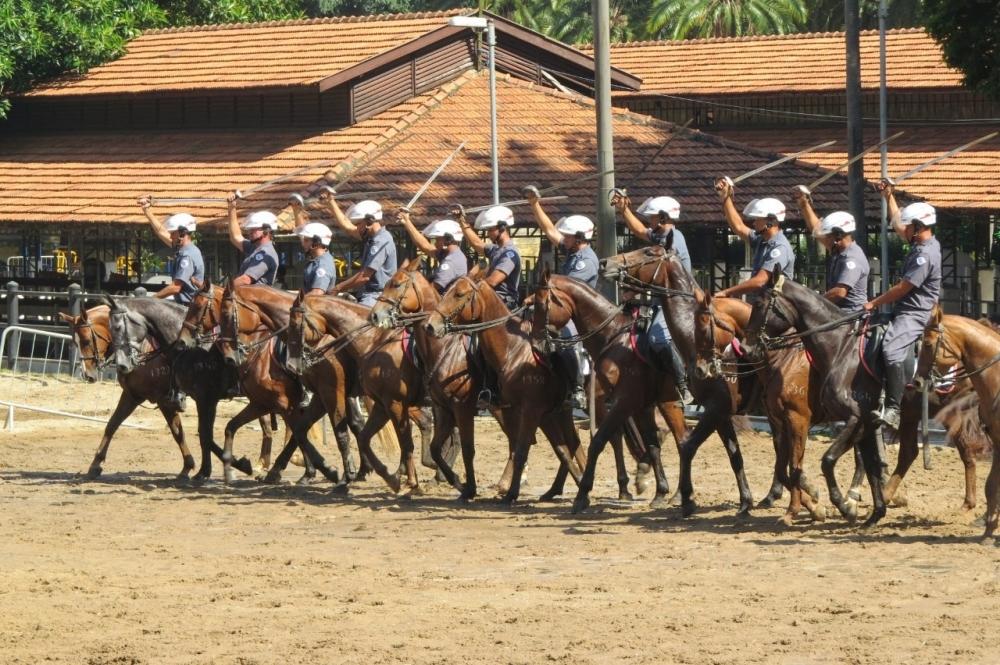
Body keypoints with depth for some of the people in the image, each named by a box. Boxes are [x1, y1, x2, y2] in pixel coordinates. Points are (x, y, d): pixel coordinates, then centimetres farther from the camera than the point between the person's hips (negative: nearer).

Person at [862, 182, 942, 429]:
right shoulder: (922, 244, 11)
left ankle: (892, 410, -40)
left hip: (914, 315, -12)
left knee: (891, 350, -32)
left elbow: (902, 288, -19)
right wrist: (889, 197, 29)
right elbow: (897, 224, 30)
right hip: (905, 310, 12)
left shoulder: (926, 255, -19)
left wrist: (874, 303, -10)